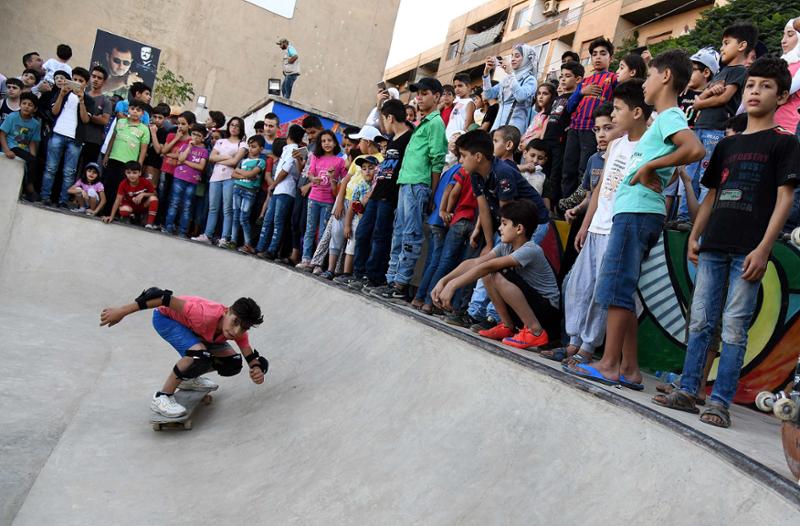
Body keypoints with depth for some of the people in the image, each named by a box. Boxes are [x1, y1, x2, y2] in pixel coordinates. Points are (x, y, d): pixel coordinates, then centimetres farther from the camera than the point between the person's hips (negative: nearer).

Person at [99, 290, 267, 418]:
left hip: (192, 326, 7)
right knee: (199, 353, -35)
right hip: (166, 316, -6)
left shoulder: (239, 332, -21)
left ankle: (188, 378, 19)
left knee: (233, 363, -3)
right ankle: (162, 398, -17)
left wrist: (256, 368, -37)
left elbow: (250, 355, -12)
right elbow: (166, 299, -41)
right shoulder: (207, 315, -42)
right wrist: (122, 311, -38)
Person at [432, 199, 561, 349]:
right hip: (529, 304, 7)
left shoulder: (530, 250, -22)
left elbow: (488, 266, -31)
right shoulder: (505, 246, 2)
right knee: (488, 274, -7)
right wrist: (443, 281, -20)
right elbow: (474, 262, -8)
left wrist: (452, 285, -35)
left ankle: (536, 332, -17)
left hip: (548, 311, -7)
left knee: (498, 276, -26)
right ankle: (508, 326, 3)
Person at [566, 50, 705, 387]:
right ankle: (629, 368, 11)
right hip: (632, 211, 10)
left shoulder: (670, 115, -5)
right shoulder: (664, 120, 24)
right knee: (619, 290, 8)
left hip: (638, 212, -10)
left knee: (614, 288, -9)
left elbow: (696, 149, -24)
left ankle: (610, 364, -5)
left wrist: (648, 166, -15)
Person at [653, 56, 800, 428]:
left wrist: (763, 248, -14)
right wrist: (694, 236, 10)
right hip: (713, 245, 5)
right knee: (700, 321, 6)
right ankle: (688, 391, 13)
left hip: (748, 250, -5)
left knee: (735, 327, -4)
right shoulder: (727, 144, 19)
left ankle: (720, 401, 2)